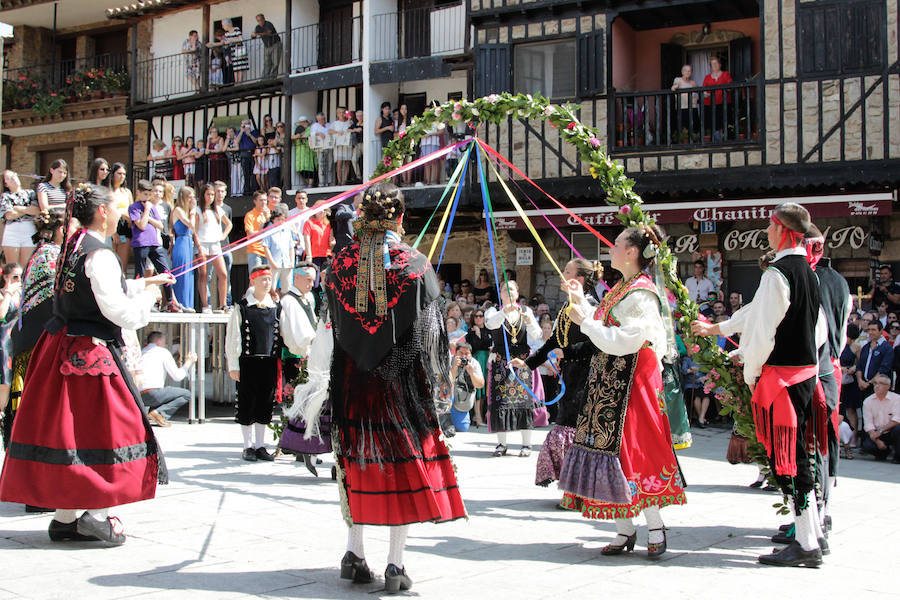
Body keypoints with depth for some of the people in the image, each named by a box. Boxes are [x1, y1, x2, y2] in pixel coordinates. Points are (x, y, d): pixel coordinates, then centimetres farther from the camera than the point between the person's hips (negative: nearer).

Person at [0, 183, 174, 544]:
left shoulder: (73, 247, 12)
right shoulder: (99, 255, -16)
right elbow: (119, 311, -20)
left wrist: (144, 282, 33)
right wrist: (148, 295, -2)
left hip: (61, 348, 9)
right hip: (89, 353, -9)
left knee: (65, 425, 10)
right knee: (105, 426, 0)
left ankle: (65, 518, 17)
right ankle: (96, 514, 1)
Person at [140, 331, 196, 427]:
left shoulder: (141, 353, 24)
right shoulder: (163, 352, 5)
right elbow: (177, 377, 2)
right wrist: (188, 363, 19)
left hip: (137, 396, 7)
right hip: (151, 393, -7)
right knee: (186, 394, 2)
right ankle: (159, 412, -13)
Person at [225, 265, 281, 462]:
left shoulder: (275, 308, 10)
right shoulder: (242, 307, -1)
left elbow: (281, 335, 16)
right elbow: (232, 337, -1)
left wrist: (279, 362, 11)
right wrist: (233, 365, -6)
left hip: (269, 363, 3)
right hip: (247, 362, -3)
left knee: (265, 405, 8)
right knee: (247, 405, 2)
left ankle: (260, 445, 18)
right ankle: (248, 447, 12)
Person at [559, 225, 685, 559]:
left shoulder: (641, 294, -15)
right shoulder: (621, 289, 15)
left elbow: (623, 341, -22)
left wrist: (585, 321, -15)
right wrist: (582, 302, 20)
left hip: (630, 383, -9)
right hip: (607, 381, 9)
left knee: (630, 449, -7)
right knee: (611, 446, 8)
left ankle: (655, 527, 6)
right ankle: (624, 530, 16)